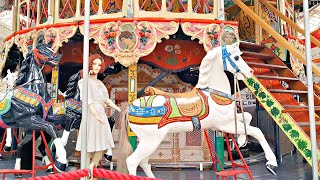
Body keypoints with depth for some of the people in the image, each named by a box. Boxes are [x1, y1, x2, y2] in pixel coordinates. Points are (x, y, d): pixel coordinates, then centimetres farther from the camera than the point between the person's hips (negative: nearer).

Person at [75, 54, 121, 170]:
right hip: (91, 115, -7)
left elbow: (107, 100, 20)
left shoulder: (100, 83, 19)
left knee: (102, 146, 7)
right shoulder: (84, 81, -2)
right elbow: (87, 100, -14)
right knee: (89, 147, -2)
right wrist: (97, 115, -25)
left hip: (102, 115, 7)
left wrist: (120, 110, 16)